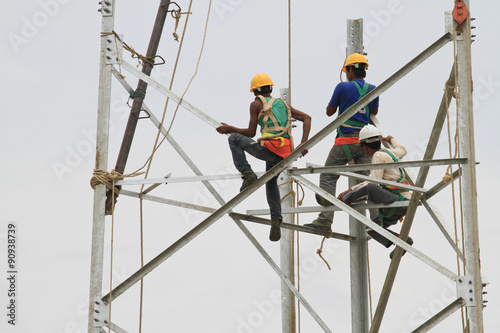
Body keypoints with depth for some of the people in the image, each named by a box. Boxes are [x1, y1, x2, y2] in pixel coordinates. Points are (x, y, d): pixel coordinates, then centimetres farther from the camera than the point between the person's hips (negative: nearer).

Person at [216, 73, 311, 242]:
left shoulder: (257, 104, 8)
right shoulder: (283, 104, 27)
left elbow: (251, 133, 5)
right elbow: (306, 118, 16)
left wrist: (229, 129, 20)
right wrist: (303, 144, 6)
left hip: (269, 148, -6)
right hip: (285, 154, 6)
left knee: (234, 139, 16)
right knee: (271, 183, 30)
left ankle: (247, 174, 1)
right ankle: (276, 222, 17)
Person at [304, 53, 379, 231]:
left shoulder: (343, 87, -5)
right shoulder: (372, 89, 7)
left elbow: (329, 111, 7)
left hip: (345, 140, -4)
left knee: (328, 176, 0)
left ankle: (325, 220, -8)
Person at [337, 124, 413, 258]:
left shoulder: (379, 155, -10)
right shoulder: (389, 152, 16)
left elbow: (373, 181, -21)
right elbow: (402, 150, 40)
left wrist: (350, 191, -20)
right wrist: (391, 140, 57)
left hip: (398, 200, -10)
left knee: (370, 188, -31)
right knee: (372, 228, 13)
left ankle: (343, 200, -15)